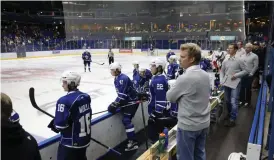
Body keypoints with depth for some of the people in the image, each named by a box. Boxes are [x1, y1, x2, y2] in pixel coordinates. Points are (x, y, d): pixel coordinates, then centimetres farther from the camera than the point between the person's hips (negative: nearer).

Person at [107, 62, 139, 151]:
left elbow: (122, 94, -28)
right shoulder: (116, 79, 8)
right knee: (126, 120, 11)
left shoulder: (123, 78, -24)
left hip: (132, 101, -10)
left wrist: (114, 105, -25)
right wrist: (116, 103, 9)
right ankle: (131, 139, 23)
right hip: (127, 101, 10)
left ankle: (133, 142, -8)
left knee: (126, 120, -13)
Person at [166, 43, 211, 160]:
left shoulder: (184, 78, -24)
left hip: (188, 125, -7)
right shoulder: (205, 75, -1)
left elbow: (170, 97, -11)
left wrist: (176, 88, 6)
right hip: (204, 123, 7)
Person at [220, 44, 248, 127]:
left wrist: (236, 75, -14)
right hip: (226, 83, 5)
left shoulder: (239, 60, -5)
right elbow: (222, 71, 13)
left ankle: (232, 119, 4)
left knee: (234, 102, -6)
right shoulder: (225, 61, 6)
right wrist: (222, 80, 2)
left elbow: (245, 71, -1)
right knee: (227, 100, 16)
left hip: (235, 83, -5)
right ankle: (230, 114, 38)